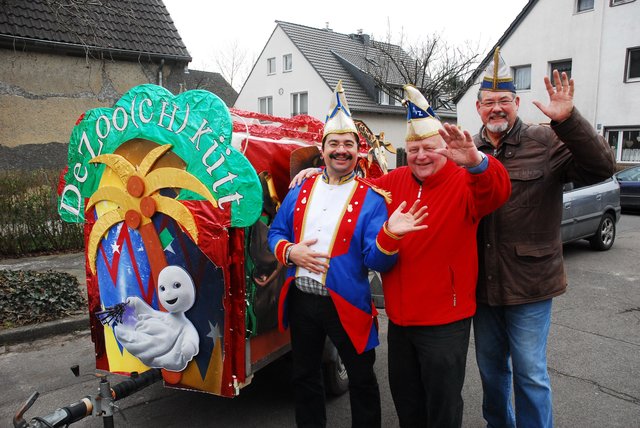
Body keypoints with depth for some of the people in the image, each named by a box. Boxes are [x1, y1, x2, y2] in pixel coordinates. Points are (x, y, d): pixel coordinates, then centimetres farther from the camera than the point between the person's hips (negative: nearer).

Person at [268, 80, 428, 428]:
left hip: (346, 305, -4)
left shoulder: (370, 199, -9)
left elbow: (376, 261, -16)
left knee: (361, 380, 13)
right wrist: (290, 251, -11)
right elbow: (275, 232, 10)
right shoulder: (301, 191, 4)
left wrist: (389, 234, -36)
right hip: (300, 299, 4)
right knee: (304, 377, 21)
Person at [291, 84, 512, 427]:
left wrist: (476, 162, -51)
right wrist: (321, 175, 9)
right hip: (399, 317, 5)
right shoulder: (395, 181, 5)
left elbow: (497, 192, -31)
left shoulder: (464, 182, -11)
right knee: (405, 400, 24)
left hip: (444, 321, -5)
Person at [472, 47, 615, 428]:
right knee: (490, 367, 21)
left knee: (530, 374, 7)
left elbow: (601, 167, -18)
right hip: (481, 281, 4)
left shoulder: (547, 142, -6)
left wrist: (569, 120, -28)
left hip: (529, 282, -4)